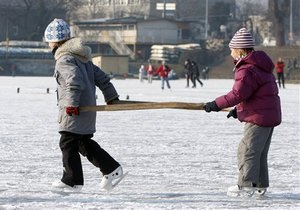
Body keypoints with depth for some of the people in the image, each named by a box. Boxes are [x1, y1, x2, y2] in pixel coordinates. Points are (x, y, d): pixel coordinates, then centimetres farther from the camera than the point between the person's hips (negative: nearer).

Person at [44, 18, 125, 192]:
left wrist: (71, 103, -31)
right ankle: (112, 169, 14)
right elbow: (100, 77, 19)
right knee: (84, 142, 18)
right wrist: (111, 97, 25)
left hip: (75, 111, -10)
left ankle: (73, 181, 3)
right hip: (88, 106, 10)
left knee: (68, 143, -1)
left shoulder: (65, 59, -13)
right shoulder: (81, 57, 17)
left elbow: (75, 81, -28)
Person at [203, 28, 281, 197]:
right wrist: (238, 109, 21)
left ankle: (246, 185, -12)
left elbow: (238, 93, -26)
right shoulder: (259, 66, 15)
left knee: (248, 150, -9)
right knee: (260, 153, 17)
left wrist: (217, 104, -20)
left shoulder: (248, 70, -19)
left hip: (259, 117, -10)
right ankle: (261, 185, 22)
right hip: (271, 115, 10)